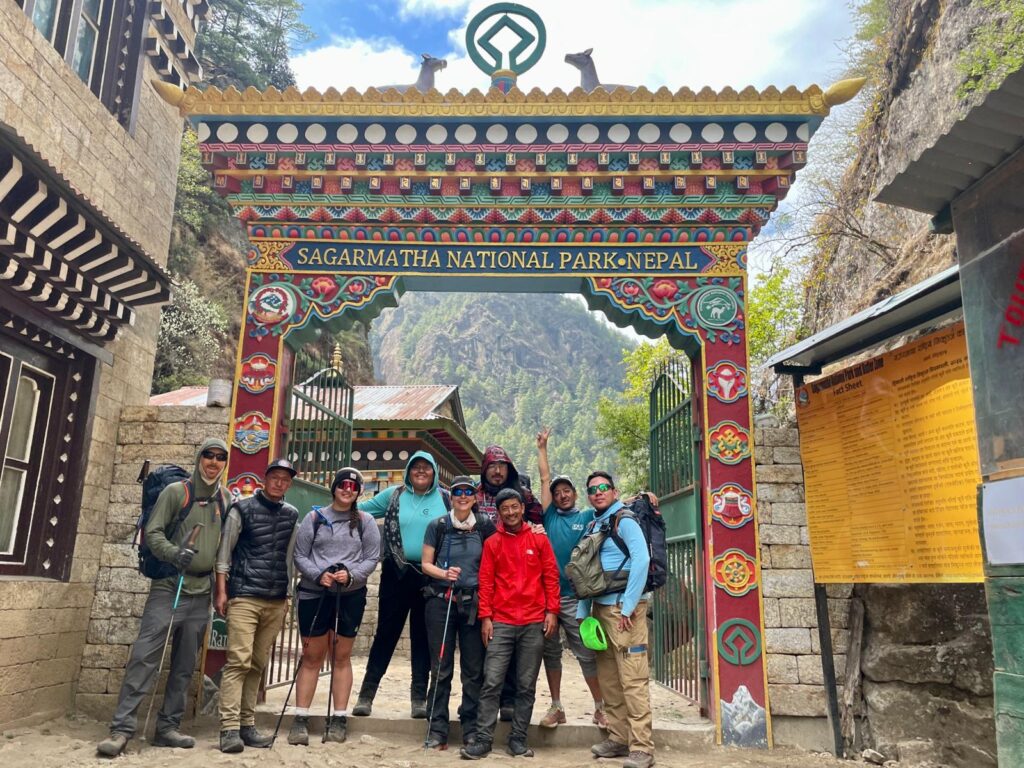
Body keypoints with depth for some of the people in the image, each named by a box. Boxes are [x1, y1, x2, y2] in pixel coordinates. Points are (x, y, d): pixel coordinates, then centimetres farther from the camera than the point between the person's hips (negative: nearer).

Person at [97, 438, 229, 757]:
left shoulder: (226, 500, 9)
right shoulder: (176, 491, -1)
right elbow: (153, 532, -5)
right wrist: (174, 553, -22)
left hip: (202, 592, 4)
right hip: (168, 587, -4)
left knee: (184, 666, 8)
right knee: (144, 656, -10)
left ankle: (167, 727, 18)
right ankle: (122, 728, -4)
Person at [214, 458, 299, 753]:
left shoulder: (292, 515, 12)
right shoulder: (242, 509, -1)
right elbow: (224, 551, -1)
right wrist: (221, 591, -6)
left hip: (276, 601, 4)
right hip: (244, 596, -4)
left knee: (258, 664, 8)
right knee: (238, 661, -10)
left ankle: (247, 725, 14)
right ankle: (229, 728, -8)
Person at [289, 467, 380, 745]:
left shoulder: (365, 521, 4)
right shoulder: (315, 517, 3)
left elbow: (372, 558, 2)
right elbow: (300, 555, 2)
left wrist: (351, 574, -15)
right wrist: (318, 574, -14)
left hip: (351, 596, 0)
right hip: (314, 594, 0)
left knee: (342, 656, 8)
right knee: (311, 656, 6)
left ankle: (339, 719, 16)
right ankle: (300, 719, 13)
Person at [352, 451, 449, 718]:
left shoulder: (446, 499, 4)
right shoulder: (393, 495, 5)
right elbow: (361, 510, 10)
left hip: (431, 576, 0)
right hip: (397, 573, 0)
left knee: (423, 636, 8)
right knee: (386, 633, 4)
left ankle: (419, 696, 16)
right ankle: (366, 693, 13)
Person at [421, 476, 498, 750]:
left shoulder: (485, 526, 3)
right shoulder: (438, 526, 2)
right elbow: (426, 564, 3)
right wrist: (443, 573, -14)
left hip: (472, 603, 1)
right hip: (441, 602, 0)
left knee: (474, 669, 3)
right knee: (442, 668, 4)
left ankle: (472, 730, 16)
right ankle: (437, 730, 14)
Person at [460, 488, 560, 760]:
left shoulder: (540, 539, 5)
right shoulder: (492, 543, 5)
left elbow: (551, 576, 6)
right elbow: (485, 581, 3)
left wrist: (552, 611, -1)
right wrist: (485, 617, -3)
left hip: (534, 623, 1)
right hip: (501, 623, 0)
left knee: (526, 686, 6)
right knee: (491, 683, -3)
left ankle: (518, 740, 16)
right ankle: (483, 740, 4)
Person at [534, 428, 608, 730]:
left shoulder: (587, 518, 6)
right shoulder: (550, 516, 9)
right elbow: (545, 479, 11)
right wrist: (542, 447, 16)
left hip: (574, 597, -2)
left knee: (587, 653, 1)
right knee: (550, 652, 10)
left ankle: (600, 707, 13)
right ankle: (556, 707, 22)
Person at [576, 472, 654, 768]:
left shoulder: (624, 519, -8)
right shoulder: (592, 526, 15)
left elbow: (641, 559, -19)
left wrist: (627, 606, -20)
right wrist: (583, 611, 13)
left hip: (624, 607, -8)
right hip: (600, 608, 8)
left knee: (633, 680, -6)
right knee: (609, 679, 14)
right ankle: (619, 738, 24)